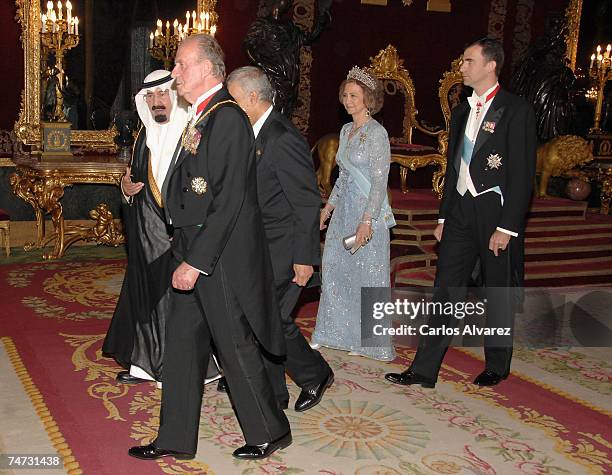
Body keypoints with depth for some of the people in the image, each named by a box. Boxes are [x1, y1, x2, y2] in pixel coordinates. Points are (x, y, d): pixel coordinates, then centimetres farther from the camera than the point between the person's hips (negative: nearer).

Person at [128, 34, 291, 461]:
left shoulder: (227, 117, -17)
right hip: (196, 253, 9)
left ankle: (270, 433, 24)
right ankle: (176, 439, 28)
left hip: (222, 257, -9)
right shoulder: (202, 118, 12)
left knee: (236, 347, 4)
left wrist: (196, 260, -21)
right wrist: (186, 253, 14)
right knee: (182, 343, 14)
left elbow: (230, 200, -22)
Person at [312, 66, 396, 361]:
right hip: (344, 209, 8)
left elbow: (380, 181, -17)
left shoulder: (377, 133, -12)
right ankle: (338, 333, 23)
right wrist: (329, 206, 17)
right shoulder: (346, 130, 12)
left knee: (367, 274, 0)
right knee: (334, 268, 10)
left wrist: (367, 221, -23)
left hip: (368, 211, -8)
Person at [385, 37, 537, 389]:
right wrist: (444, 217, 15)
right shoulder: (462, 112, 13)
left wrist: (506, 227, -17)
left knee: (500, 294, 9)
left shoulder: (516, 110, -8)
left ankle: (497, 366, 27)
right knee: (446, 291, 4)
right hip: (461, 211, 6)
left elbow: (523, 173, -12)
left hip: (498, 214, -6)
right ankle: (424, 370, 8)